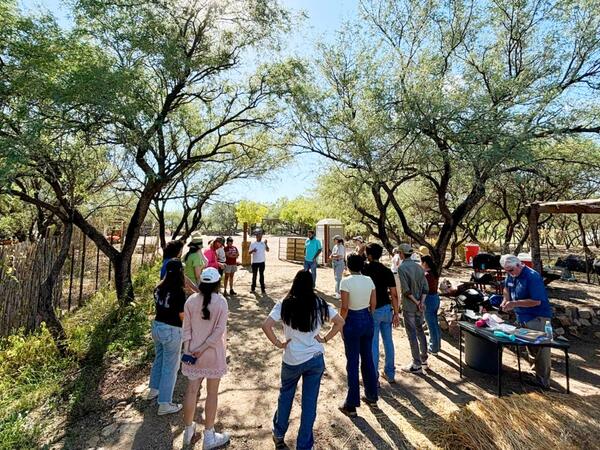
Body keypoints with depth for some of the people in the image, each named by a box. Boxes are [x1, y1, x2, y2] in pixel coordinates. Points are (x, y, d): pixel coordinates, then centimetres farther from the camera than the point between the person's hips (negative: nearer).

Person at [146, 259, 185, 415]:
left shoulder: (159, 287, -1)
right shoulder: (179, 291, -23)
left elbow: (157, 307, 10)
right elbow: (183, 316, -17)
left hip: (157, 326, 8)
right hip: (171, 331, -8)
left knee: (159, 359, 29)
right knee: (170, 367, 8)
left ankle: (153, 389, 48)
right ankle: (164, 404, 21)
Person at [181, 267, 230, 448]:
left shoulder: (191, 300, -6)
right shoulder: (221, 301, -16)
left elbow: (186, 328, -3)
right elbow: (220, 330, -19)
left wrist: (188, 350, 0)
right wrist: (203, 349, -12)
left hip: (193, 352, 4)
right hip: (213, 353, -3)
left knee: (191, 390, 19)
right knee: (212, 393, 13)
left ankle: (188, 430, 39)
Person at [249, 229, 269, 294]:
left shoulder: (263, 243, 2)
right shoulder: (253, 244, -2)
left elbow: (267, 250, -8)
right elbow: (250, 252, -2)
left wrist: (266, 244, -20)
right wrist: (253, 250, -23)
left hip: (262, 262, 1)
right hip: (255, 262, -1)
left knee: (262, 275, 8)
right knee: (254, 275, 7)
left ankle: (263, 288, 13)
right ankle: (253, 288, 18)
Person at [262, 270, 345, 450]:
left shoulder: (285, 305, -12)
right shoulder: (320, 304, -7)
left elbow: (266, 326, -20)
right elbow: (340, 322, -4)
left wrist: (278, 343, -7)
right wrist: (325, 339, 1)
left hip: (292, 360, 0)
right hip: (316, 359, 1)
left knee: (285, 395, 26)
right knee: (310, 402, 15)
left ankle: (279, 435, 43)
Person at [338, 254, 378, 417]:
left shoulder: (346, 281, -18)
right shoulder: (369, 280, -1)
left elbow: (344, 307, -18)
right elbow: (373, 304, 5)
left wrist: (341, 324, -4)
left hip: (353, 321, -5)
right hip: (368, 320, 6)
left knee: (352, 363, 6)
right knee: (368, 359, 20)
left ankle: (351, 405, 20)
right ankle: (372, 397, 37)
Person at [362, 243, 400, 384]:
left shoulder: (365, 269, -14)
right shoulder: (387, 271, -1)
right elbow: (394, 294, -1)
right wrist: (396, 313, 4)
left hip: (372, 310, -4)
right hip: (386, 309, 5)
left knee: (373, 344, 5)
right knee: (388, 341, 17)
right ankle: (390, 374, 31)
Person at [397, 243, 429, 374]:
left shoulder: (402, 268, -17)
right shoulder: (418, 267, 4)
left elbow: (406, 289, -21)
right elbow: (425, 287, 1)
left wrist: (416, 302, -11)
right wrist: (421, 302, -5)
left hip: (409, 306, -7)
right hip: (419, 305, 7)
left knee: (412, 334, 3)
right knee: (420, 330, 21)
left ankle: (417, 365, 13)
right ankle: (423, 358, 35)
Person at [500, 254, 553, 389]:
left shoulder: (532, 277, -21)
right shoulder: (511, 276, 3)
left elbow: (537, 301, -24)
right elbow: (507, 287, 22)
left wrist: (515, 304, -25)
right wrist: (506, 300, 5)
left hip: (537, 318, -8)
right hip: (522, 318, 8)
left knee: (540, 350, -6)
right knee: (530, 349, 18)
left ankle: (543, 381, 4)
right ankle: (535, 373, 32)